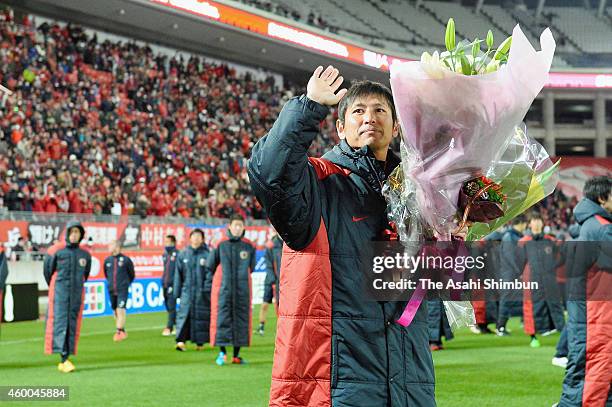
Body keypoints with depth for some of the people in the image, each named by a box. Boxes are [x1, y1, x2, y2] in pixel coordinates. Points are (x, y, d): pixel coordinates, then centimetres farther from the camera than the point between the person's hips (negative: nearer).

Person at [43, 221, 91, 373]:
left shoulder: (85, 254, 6)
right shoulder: (56, 252, -4)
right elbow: (48, 271, 9)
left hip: (76, 294, 4)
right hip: (60, 292, -4)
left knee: (73, 326, 2)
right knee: (60, 322, -13)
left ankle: (64, 361, 6)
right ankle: (64, 360, -21)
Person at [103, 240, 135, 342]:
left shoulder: (126, 260, -5)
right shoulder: (107, 260, 6)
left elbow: (132, 275, 8)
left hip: (122, 290, -5)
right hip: (111, 290, 5)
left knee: (121, 310, -15)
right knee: (115, 311, 10)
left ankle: (119, 332, -16)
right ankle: (122, 332, 21)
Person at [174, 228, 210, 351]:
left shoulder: (207, 255, -1)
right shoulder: (183, 255, 7)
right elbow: (178, 274, 9)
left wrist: (207, 288, -10)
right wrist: (177, 292, 6)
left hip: (202, 292, -1)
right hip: (187, 290, 1)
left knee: (202, 315, 4)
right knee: (184, 313, -9)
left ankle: (200, 342, 14)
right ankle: (181, 340, -16)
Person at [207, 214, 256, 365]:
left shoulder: (249, 246, 5)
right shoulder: (220, 245, 0)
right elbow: (211, 266, 10)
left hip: (242, 289, 2)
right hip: (223, 289, -2)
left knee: (241, 319, 3)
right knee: (222, 319, -7)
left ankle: (236, 355, 10)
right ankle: (222, 352, 1)